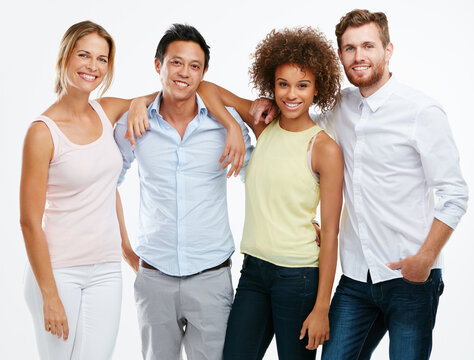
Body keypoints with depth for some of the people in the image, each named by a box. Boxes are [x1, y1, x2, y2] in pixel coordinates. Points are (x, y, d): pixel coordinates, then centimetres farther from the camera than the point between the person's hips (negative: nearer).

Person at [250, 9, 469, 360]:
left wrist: (425, 259, -15)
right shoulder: (342, 106, 9)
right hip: (356, 277, 5)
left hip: (410, 278, -5)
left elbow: (454, 194, -8)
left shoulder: (422, 111, -7)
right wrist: (270, 104, 10)